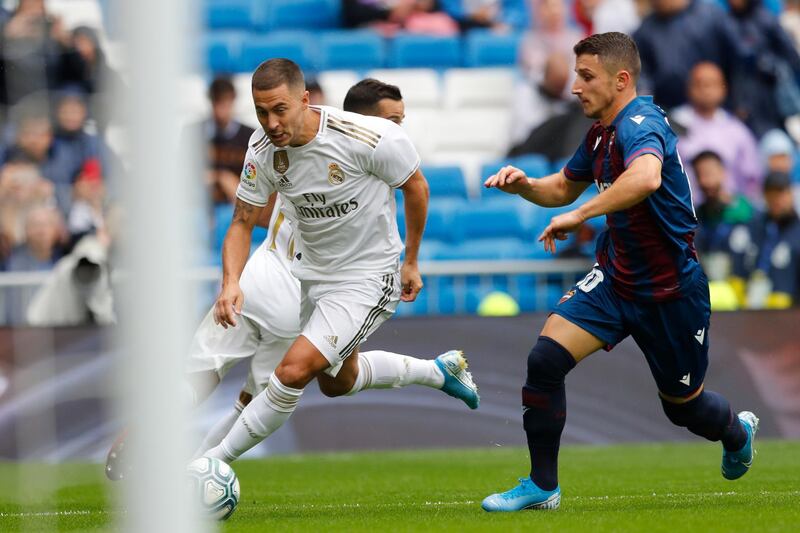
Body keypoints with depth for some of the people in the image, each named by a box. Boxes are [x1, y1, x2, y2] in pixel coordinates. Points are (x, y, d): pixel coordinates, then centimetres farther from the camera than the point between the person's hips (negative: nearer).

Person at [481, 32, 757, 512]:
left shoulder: (640, 124, -25)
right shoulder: (601, 133, 4)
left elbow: (646, 178, -48)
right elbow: (565, 187, 20)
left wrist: (580, 215, -46)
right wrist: (523, 185, 0)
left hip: (671, 291, -7)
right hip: (614, 277, 7)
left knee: (683, 404, 12)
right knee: (545, 359, -14)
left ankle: (738, 432, 48)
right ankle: (542, 487, -3)